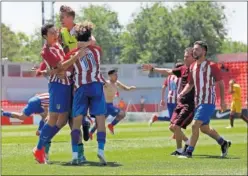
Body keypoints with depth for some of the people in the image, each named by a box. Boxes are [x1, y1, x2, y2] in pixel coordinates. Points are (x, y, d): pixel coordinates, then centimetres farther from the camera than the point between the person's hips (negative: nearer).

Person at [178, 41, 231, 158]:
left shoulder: (211, 66, -10)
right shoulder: (192, 67, 9)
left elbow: (221, 84, -5)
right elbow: (190, 84, 18)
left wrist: (222, 101, -7)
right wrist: (182, 94, 0)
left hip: (208, 103, -8)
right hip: (198, 102, 8)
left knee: (195, 125, -15)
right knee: (204, 128, 15)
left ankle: (189, 152, -9)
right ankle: (223, 143, 34)